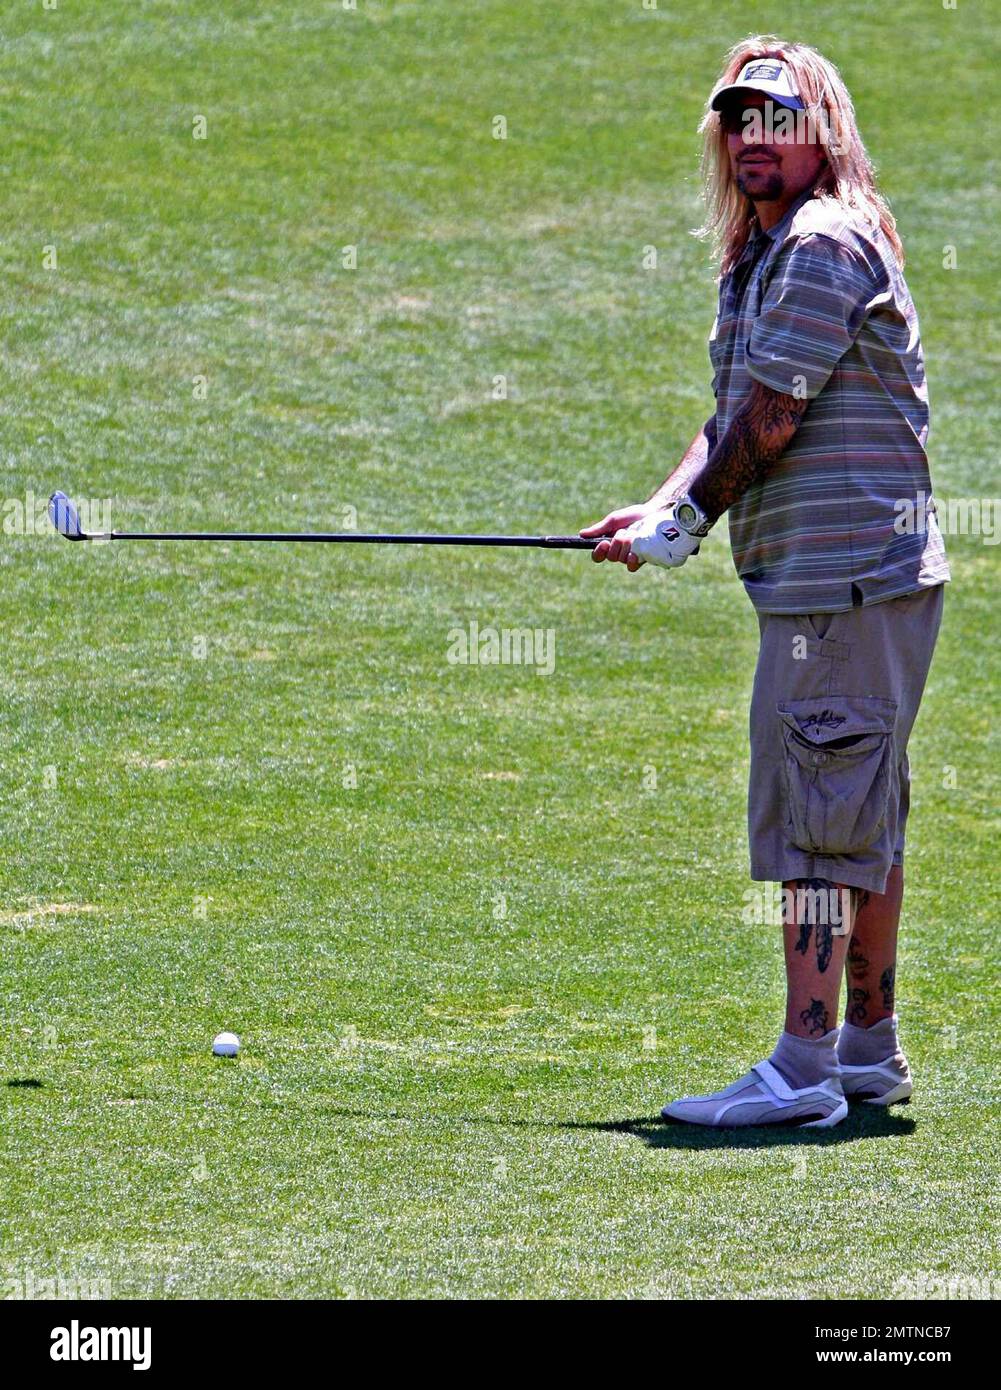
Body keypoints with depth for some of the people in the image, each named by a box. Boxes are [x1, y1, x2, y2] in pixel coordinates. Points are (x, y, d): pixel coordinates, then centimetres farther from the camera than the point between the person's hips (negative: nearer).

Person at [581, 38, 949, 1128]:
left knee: (819, 817, -11)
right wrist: (661, 513, 2)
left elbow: (772, 418, -17)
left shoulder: (828, 245, -14)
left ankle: (803, 1068, -11)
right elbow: (735, 418, 18)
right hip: (824, 578, 11)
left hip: (844, 577, -11)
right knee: (865, 822, 15)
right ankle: (869, 1049, 23)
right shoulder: (760, 256, 20)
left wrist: (687, 521, -7)